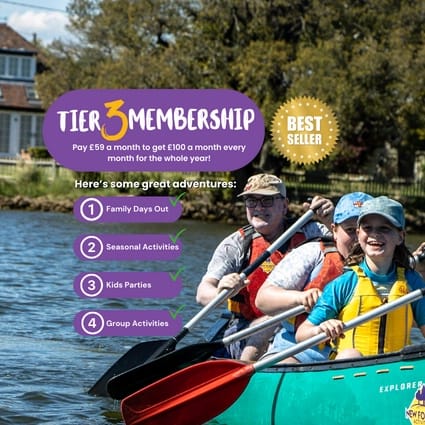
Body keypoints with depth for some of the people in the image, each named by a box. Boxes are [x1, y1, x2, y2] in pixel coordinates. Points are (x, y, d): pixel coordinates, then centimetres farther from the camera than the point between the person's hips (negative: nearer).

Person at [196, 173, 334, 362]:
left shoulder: (308, 233, 7)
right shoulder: (236, 244, 1)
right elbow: (203, 293, -9)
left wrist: (331, 222, -20)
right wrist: (220, 292, -33)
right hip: (248, 336, -2)